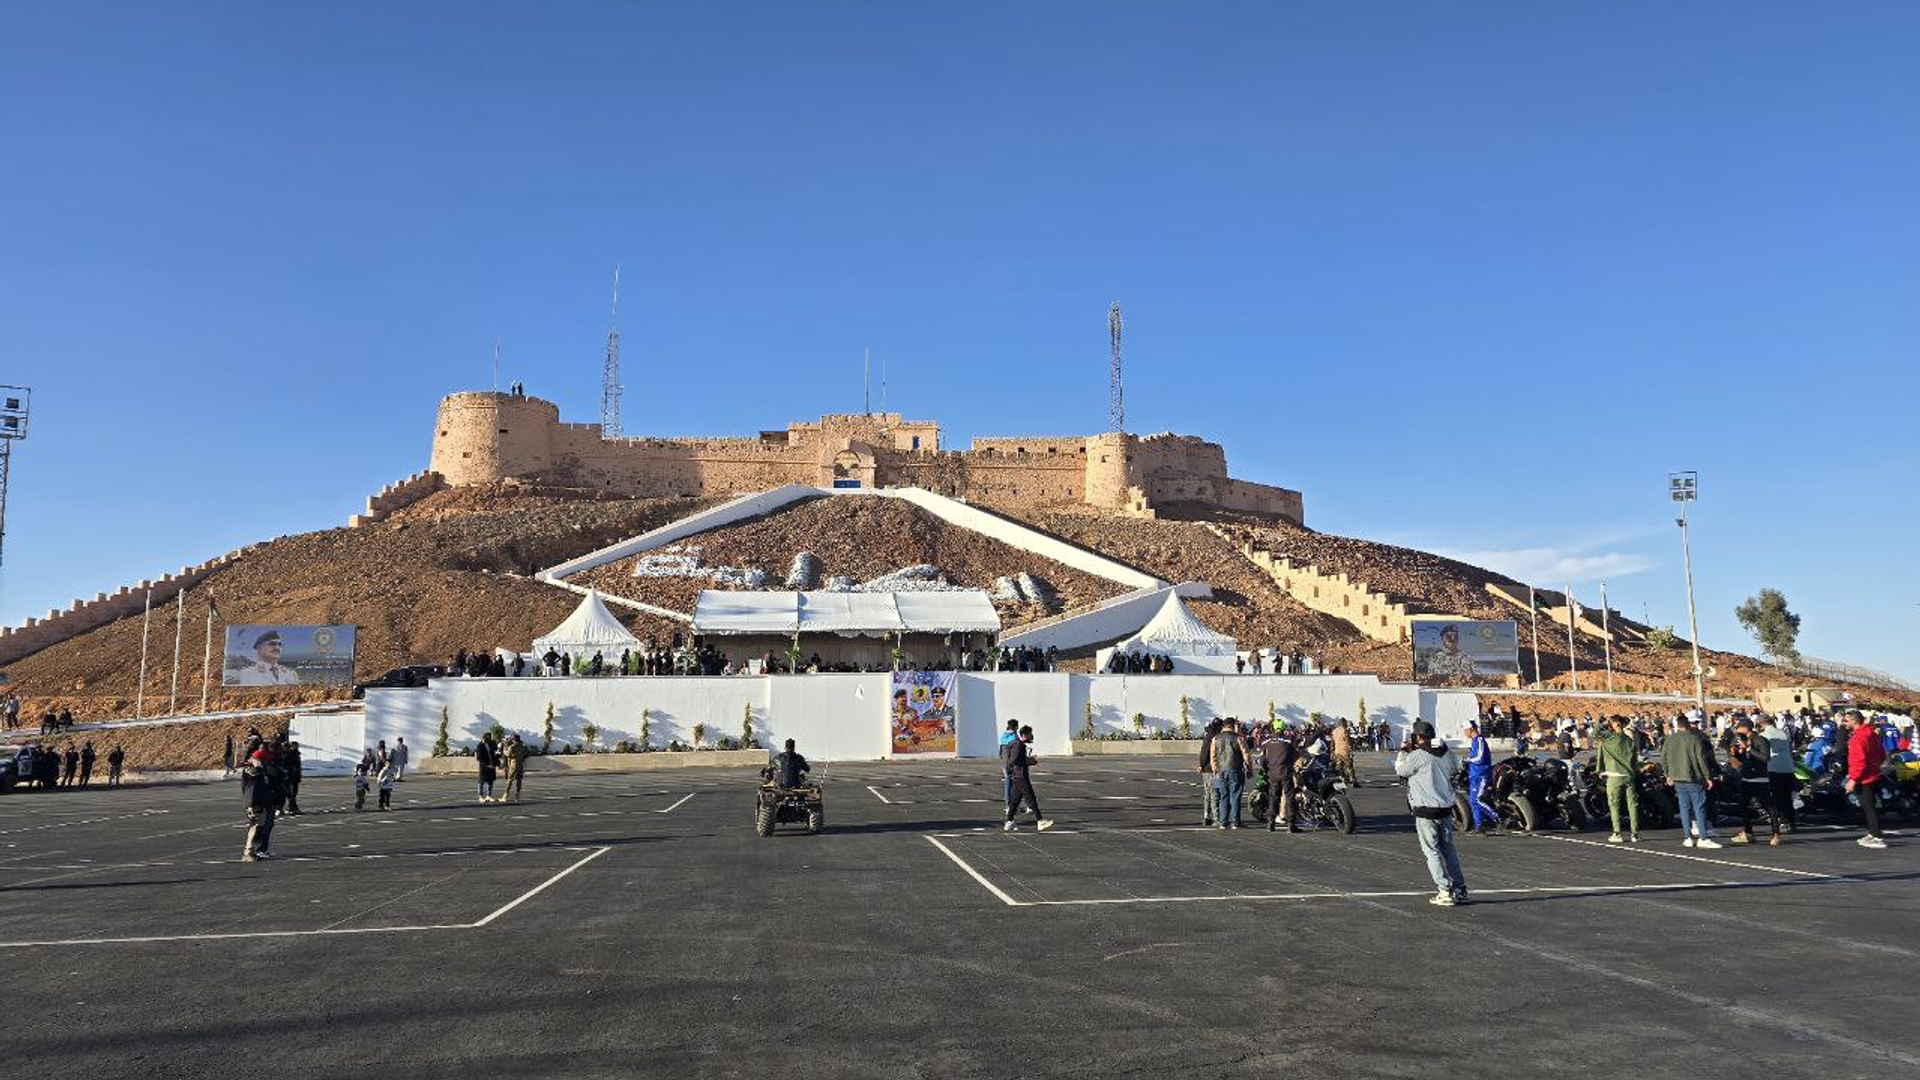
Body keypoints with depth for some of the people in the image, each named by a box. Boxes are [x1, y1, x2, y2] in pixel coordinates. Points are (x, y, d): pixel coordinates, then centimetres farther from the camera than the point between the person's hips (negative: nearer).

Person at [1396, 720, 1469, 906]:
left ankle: (1445, 891, -2)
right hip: (1446, 808, 6)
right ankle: (1460, 889, 19)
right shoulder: (1447, 754, 3)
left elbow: (1400, 770, -2)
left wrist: (1404, 751, 14)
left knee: (1432, 851, 1)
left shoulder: (1417, 756, -16)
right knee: (1448, 849, 16)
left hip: (1426, 811, -6)